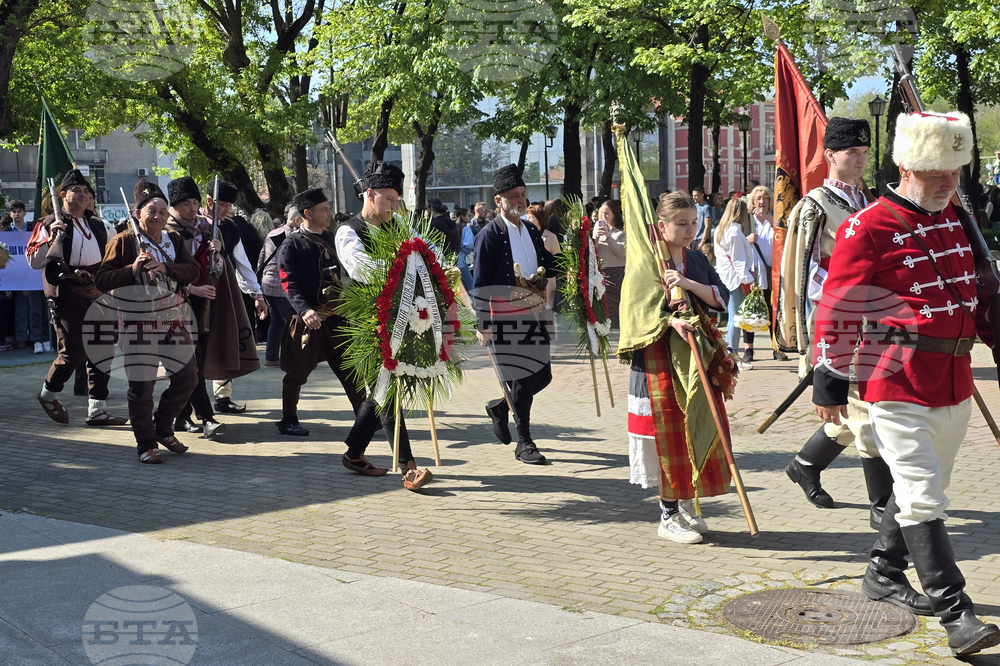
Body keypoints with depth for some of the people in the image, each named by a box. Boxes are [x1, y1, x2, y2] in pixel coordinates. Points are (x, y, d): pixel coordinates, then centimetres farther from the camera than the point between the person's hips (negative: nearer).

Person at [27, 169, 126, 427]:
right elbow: (34, 262, -6)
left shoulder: (97, 225, 17)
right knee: (74, 352, -8)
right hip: (67, 297, -6)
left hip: (97, 296, 6)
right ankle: (48, 393, 18)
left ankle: (97, 410, 8)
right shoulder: (51, 225, -1)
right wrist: (51, 239, -19)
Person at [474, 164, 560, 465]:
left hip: (532, 315, 7)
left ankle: (500, 407, 32)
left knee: (543, 375, 8)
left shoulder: (531, 231, 14)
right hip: (505, 320, -7)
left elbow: (547, 267, 23)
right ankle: (524, 443, 9)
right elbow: (479, 283, -9)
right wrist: (482, 324, -13)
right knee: (523, 380, -4)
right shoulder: (490, 235, -8)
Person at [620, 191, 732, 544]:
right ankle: (668, 515, 8)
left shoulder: (697, 260, 11)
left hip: (696, 356, 6)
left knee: (698, 427, 7)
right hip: (658, 358, -6)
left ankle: (686, 504, 23)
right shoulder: (645, 261, -6)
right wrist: (672, 321, -31)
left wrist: (688, 284, -13)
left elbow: (722, 296, 2)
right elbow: (639, 308, -15)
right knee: (668, 431, -3)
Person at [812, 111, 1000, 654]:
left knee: (918, 487, 18)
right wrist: (830, 383, -9)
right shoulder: (868, 230, -11)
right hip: (899, 386, -8)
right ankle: (956, 615, -7)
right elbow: (837, 311, -10)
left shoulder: (956, 220, 12)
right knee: (923, 499, -9)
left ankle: (883, 574, 36)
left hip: (955, 384, 8)